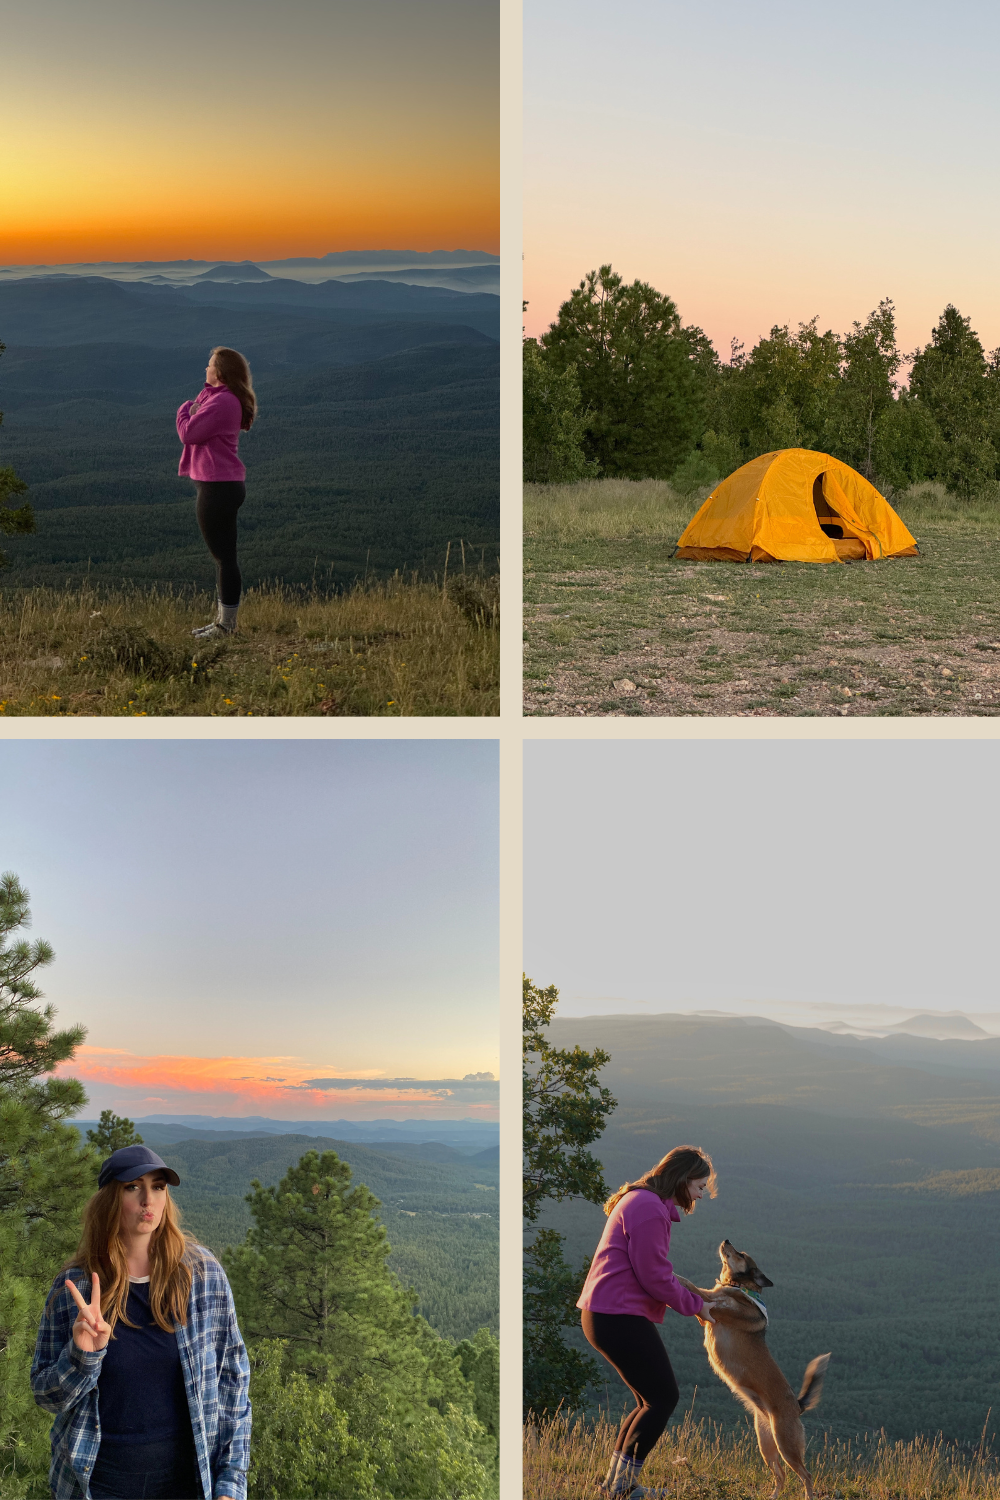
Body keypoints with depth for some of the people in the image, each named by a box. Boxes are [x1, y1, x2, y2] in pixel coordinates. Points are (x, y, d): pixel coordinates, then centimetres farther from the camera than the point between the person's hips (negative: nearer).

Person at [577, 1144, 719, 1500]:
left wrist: (693, 1298, 11)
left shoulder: (640, 1200, 19)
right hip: (620, 1319, -11)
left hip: (603, 1315, 11)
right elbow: (654, 1276, -18)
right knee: (663, 1397, 0)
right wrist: (695, 1305, -6)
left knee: (650, 1400, 17)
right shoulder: (649, 1207, -16)